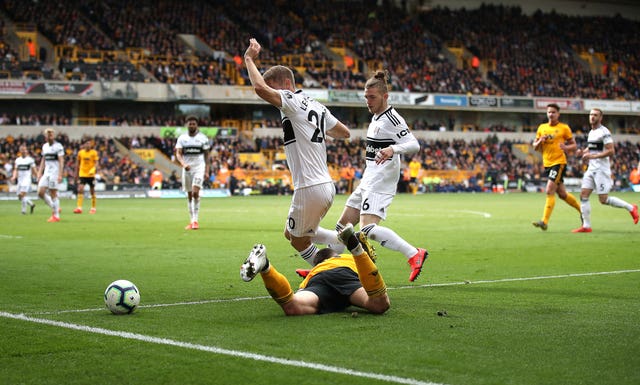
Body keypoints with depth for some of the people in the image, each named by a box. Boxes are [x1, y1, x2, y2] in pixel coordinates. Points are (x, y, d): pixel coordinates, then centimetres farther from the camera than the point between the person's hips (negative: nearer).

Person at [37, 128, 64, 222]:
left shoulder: (58, 146, -9)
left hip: (54, 173, -7)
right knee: (40, 192, -1)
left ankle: (56, 216, 2)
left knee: (53, 194, -6)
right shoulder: (45, 146, 13)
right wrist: (40, 173, 15)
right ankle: (55, 208, 14)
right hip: (46, 172, 7)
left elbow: (61, 161, -12)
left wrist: (60, 175, -18)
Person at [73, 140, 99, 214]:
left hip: (91, 175, -1)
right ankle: (79, 207, -16)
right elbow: (77, 163, 13)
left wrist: (93, 169, -29)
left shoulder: (94, 152, -4)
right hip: (82, 174, 1)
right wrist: (76, 174, 14)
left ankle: (93, 208, 21)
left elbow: (96, 163, -10)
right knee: (80, 190, -13)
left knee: (92, 191, 8)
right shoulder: (80, 152, 3)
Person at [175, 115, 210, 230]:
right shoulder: (182, 138, 3)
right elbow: (178, 154, -3)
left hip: (199, 168, -3)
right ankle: (191, 221, 14)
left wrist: (207, 170, 1)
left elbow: (206, 155, 6)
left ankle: (195, 220, -15)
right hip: (187, 169, 3)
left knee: (195, 192, -17)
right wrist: (183, 164, -21)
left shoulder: (203, 138, 1)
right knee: (189, 195, 7)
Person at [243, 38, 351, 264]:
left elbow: (260, 88, -28)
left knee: (299, 241, 9)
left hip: (309, 187, -9)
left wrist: (249, 59, -13)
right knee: (291, 234, 21)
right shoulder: (317, 107, 15)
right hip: (327, 185, 9)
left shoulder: (292, 101, -11)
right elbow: (344, 133, 27)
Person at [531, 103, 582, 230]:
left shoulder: (564, 128, -2)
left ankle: (544, 221, -17)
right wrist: (540, 141, -7)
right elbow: (535, 147, 15)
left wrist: (566, 147, -20)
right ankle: (581, 209, 33)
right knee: (562, 194, 12)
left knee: (549, 191, -17)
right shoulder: (541, 128, 11)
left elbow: (574, 145, 1)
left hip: (559, 163, -6)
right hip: (547, 164, 6)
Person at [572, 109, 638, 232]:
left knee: (604, 200, -6)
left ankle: (631, 208, 12)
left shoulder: (604, 132, -12)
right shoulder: (591, 132, 15)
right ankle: (586, 226, 0)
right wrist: (583, 152, 9)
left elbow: (611, 151, -19)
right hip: (591, 169, 8)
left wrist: (593, 156, -23)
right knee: (583, 195, -2)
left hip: (601, 170, -8)